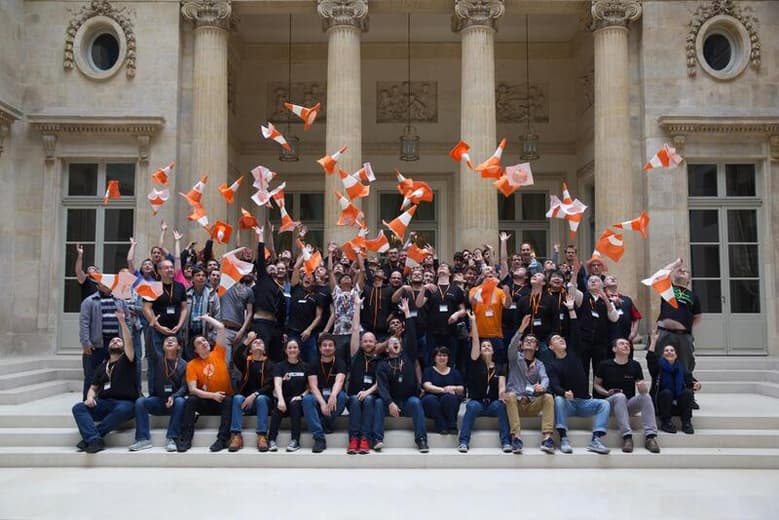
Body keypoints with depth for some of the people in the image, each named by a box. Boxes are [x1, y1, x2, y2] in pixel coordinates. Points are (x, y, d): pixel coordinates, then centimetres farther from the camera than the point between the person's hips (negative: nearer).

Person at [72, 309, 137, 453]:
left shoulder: (126, 361, 9)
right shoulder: (102, 366, 23)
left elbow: (129, 342, -8)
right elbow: (93, 387, 22)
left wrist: (122, 321, -16)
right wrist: (90, 397, -2)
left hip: (125, 402, -4)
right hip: (104, 403, 5)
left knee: (122, 410, -39)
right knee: (78, 408, -21)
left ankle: (89, 436, -28)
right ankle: (95, 439, -39)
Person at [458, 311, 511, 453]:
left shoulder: (500, 368, 10)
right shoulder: (476, 363, 6)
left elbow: (502, 384, -7)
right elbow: (475, 341, -4)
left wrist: (502, 392, -31)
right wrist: (473, 321, -11)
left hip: (493, 404, 1)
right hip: (477, 402, -1)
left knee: (500, 405, -31)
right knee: (473, 406, -34)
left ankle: (506, 442, -32)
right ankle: (463, 442, -36)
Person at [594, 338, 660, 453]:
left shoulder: (635, 365, 5)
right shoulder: (605, 365, -1)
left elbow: (644, 389, 0)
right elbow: (596, 384, 6)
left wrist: (643, 387, -25)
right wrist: (607, 393, -14)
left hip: (629, 404, 3)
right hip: (611, 402, -3)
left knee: (646, 396, -27)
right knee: (620, 396, -36)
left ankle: (650, 437, -33)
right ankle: (627, 437, -41)